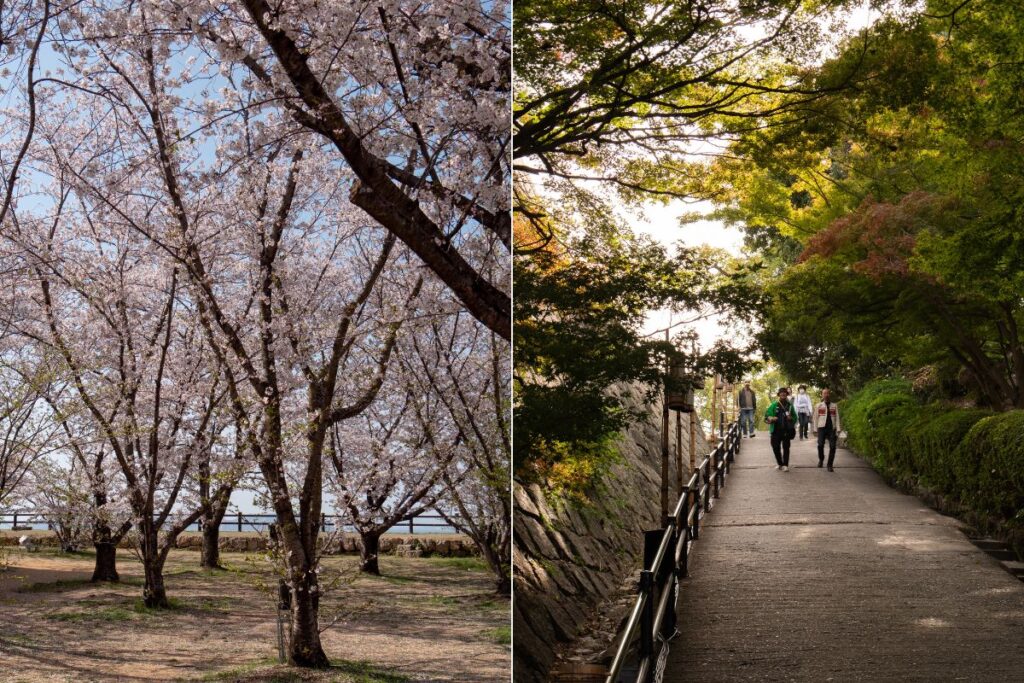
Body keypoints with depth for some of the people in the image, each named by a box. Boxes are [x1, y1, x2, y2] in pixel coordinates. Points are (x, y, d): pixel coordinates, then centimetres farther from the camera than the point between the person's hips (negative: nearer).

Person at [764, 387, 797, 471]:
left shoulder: (790, 405, 7)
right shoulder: (774, 405, 4)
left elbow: (795, 417, 13)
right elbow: (766, 415, 4)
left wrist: (791, 418, -8)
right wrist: (771, 419, -16)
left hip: (787, 430, 0)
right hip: (776, 430, 0)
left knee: (786, 447, -3)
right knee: (775, 447, 2)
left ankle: (785, 465, 1)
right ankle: (779, 463, 19)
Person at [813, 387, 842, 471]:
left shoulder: (834, 406, 12)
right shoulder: (819, 406, 11)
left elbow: (837, 418, 9)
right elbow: (815, 418, 9)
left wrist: (838, 429, -1)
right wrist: (815, 429, 3)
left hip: (832, 428, 1)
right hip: (822, 427, -1)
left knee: (832, 446, -7)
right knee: (820, 445, -15)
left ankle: (830, 465, 4)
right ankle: (821, 459, 14)